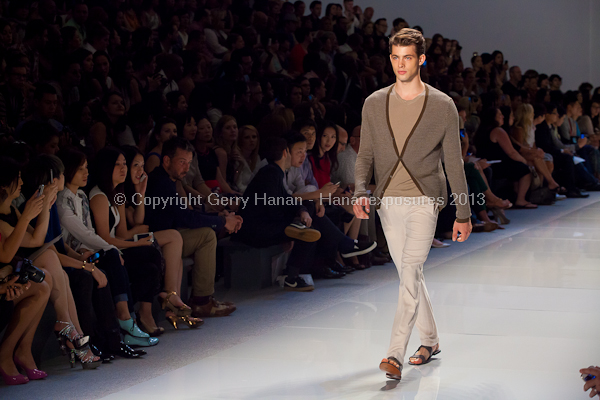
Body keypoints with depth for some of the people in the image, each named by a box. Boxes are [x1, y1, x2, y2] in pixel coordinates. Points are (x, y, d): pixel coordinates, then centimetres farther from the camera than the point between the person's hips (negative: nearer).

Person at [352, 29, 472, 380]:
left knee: (410, 272, -16)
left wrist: (464, 213, 2)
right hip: (389, 201, 4)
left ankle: (396, 355, -20)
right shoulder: (374, 104, 7)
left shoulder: (443, 106, -2)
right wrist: (360, 192, -9)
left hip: (425, 199, -4)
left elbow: (454, 163, 2)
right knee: (409, 275, 13)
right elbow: (366, 154, 10)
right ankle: (430, 341, 31)